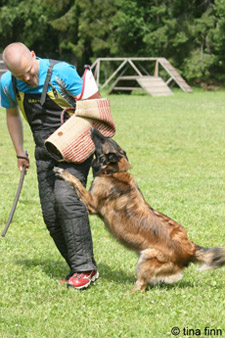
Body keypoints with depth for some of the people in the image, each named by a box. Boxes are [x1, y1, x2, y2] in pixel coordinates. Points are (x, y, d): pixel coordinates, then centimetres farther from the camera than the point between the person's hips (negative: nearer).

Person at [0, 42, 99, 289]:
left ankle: (84, 267, -21)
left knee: (66, 198, -25)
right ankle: (79, 268, 14)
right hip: (45, 153, 5)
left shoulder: (62, 73, -18)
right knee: (51, 215, 1)